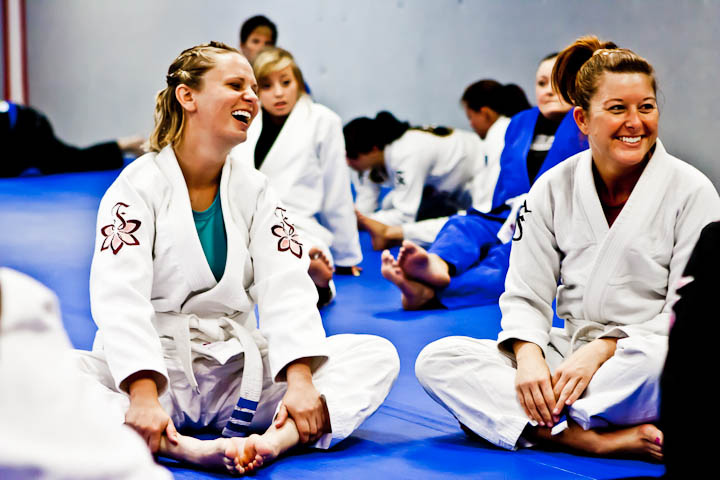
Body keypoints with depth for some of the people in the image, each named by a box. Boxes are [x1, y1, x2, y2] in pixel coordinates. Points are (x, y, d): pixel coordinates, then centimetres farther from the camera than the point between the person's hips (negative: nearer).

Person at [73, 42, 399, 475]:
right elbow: (120, 299, -19)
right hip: (154, 365, -4)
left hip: (239, 371, 4)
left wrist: (300, 380, -23)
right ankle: (184, 448, -47)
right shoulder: (138, 186, -6)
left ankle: (275, 440, -39)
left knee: (378, 357, -14)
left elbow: (287, 290, -6)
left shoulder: (256, 190, 6)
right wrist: (143, 396, -33)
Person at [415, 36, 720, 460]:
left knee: (656, 358, -41)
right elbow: (526, 295, 4)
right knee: (436, 361, -18)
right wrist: (528, 356, -18)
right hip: (568, 351, 4)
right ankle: (599, 440, -31)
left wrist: (601, 350, -19)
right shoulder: (554, 188, 5)